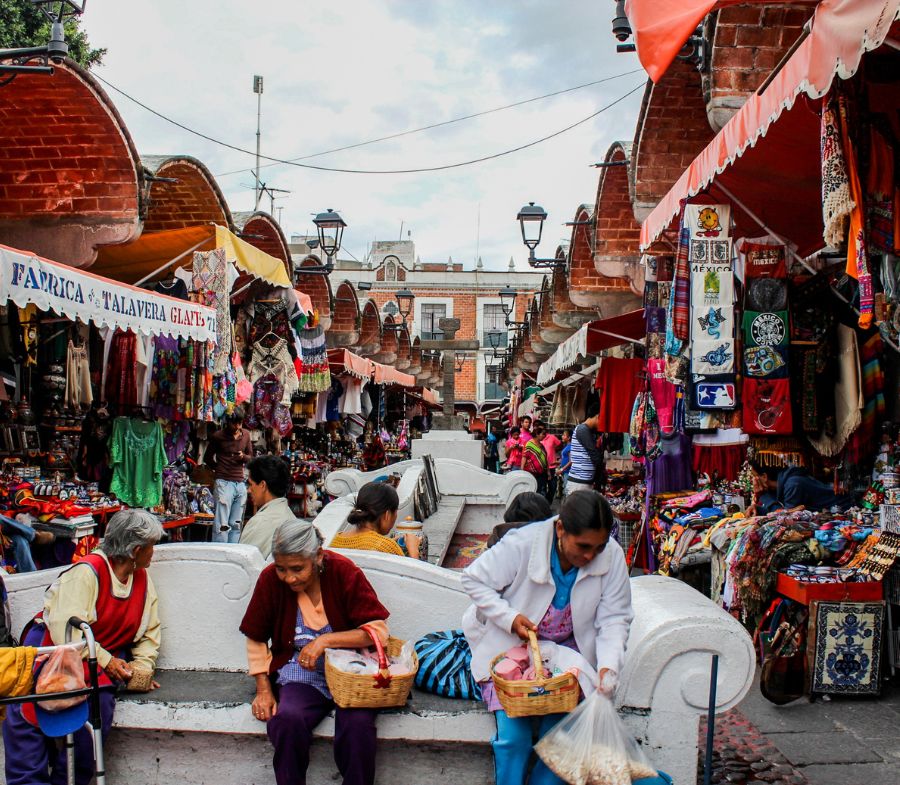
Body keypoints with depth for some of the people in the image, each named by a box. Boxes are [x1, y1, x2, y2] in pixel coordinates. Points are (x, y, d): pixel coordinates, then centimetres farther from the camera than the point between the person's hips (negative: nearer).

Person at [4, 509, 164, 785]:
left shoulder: (143, 579, 8)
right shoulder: (87, 572, -14)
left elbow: (149, 632, 13)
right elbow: (66, 628, -22)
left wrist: (142, 668, -4)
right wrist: (105, 661, -23)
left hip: (105, 656, 4)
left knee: (99, 701, -28)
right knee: (25, 707, -29)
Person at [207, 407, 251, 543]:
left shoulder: (246, 435, 9)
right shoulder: (218, 436, -3)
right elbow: (209, 458, 10)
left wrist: (243, 456, -3)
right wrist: (219, 470, 3)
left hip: (241, 483, 5)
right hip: (224, 483, -5)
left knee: (236, 524, 10)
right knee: (222, 525, -8)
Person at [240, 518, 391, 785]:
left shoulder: (343, 571, -9)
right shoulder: (270, 579, -4)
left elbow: (378, 629, -10)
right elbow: (256, 640, 10)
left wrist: (326, 640, -20)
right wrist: (264, 689, 0)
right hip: (299, 674, 1)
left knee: (357, 723, -31)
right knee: (287, 719, -31)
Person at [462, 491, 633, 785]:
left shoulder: (612, 556, -14)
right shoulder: (522, 544, -23)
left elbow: (614, 618, -9)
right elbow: (474, 579, -11)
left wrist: (608, 665, -24)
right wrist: (509, 617, -23)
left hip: (569, 650, 2)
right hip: (511, 648, -2)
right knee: (513, 734, -18)